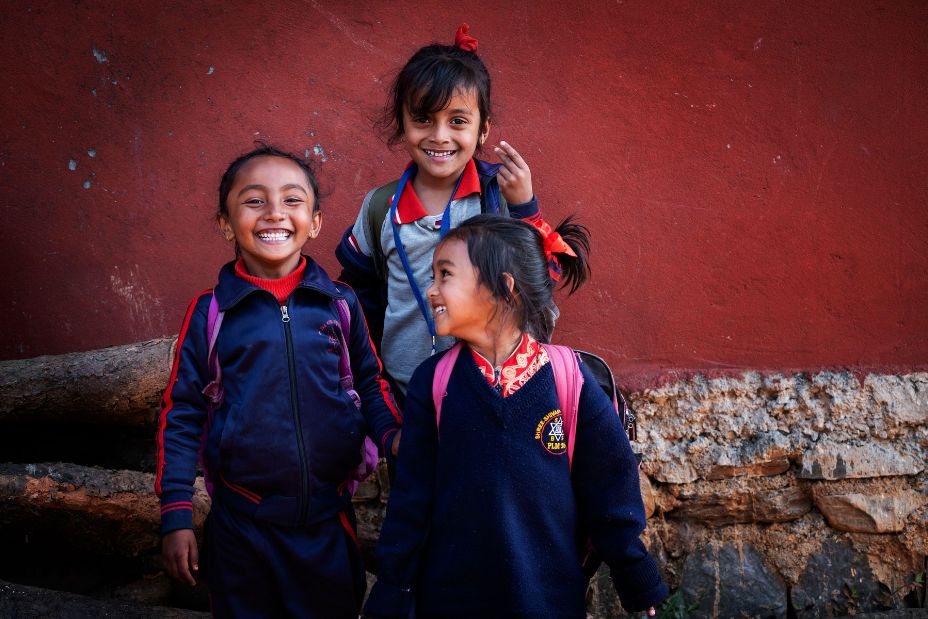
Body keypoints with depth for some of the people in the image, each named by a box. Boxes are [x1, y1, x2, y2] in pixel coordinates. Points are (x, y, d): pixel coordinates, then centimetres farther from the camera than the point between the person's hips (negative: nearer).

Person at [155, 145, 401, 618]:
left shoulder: (341, 304, -1)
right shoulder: (208, 313, -4)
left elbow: (370, 384, 10)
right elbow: (181, 415, 0)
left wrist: (394, 436, -10)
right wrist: (176, 517, -2)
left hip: (329, 518, 1)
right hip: (241, 524, -1)